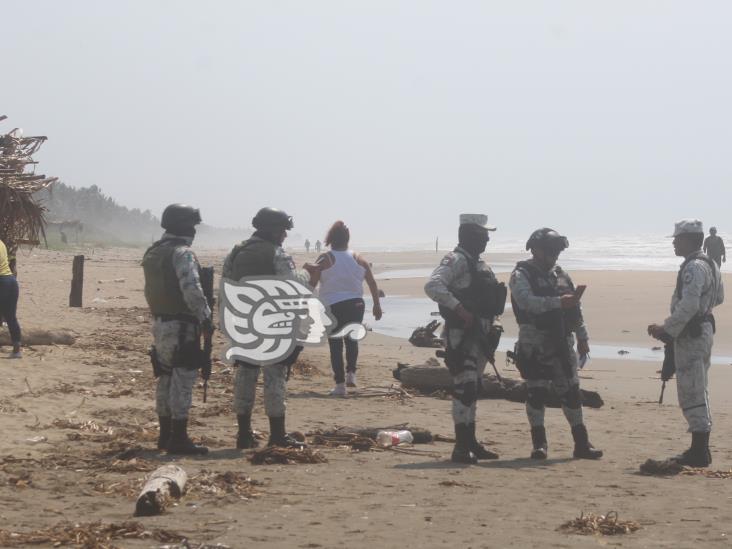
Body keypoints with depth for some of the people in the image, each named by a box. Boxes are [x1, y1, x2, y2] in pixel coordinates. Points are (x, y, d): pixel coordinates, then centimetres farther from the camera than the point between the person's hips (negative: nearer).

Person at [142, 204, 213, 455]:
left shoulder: (153, 253, 13)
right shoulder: (182, 253, -16)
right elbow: (192, 290, -24)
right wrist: (206, 318, -17)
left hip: (159, 323, 9)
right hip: (182, 326, -9)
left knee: (166, 378, 15)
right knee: (183, 379, -7)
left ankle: (166, 434, 20)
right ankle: (178, 438, -8)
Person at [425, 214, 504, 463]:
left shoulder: (478, 263, 19)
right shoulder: (456, 260, -11)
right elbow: (433, 286, -26)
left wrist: (492, 322, 13)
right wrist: (459, 309, -29)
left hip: (479, 334, 10)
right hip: (461, 333, -10)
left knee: (473, 387, 13)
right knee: (465, 387, -12)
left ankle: (470, 442, 20)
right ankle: (462, 447, -12)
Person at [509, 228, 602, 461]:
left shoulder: (561, 275, 15)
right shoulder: (521, 275, -5)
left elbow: (575, 308, 19)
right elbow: (528, 302, -24)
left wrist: (582, 337, 15)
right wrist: (558, 302, -32)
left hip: (562, 343, 5)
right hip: (535, 344, -5)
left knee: (571, 391, 6)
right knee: (537, 392, -2)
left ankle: (581, 443, 11)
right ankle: (539, 443, 4)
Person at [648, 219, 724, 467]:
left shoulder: (693, 267, -20)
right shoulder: (710, 265, 12)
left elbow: (688, 306, -28)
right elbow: (718, 297, 24)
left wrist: (666, 330, -21)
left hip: (691, 335, -11)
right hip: (704, 330, 11)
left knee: (692, 393, -7)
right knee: (698, 391, 16)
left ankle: (699, 453, -6)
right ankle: (700, 449, 22)